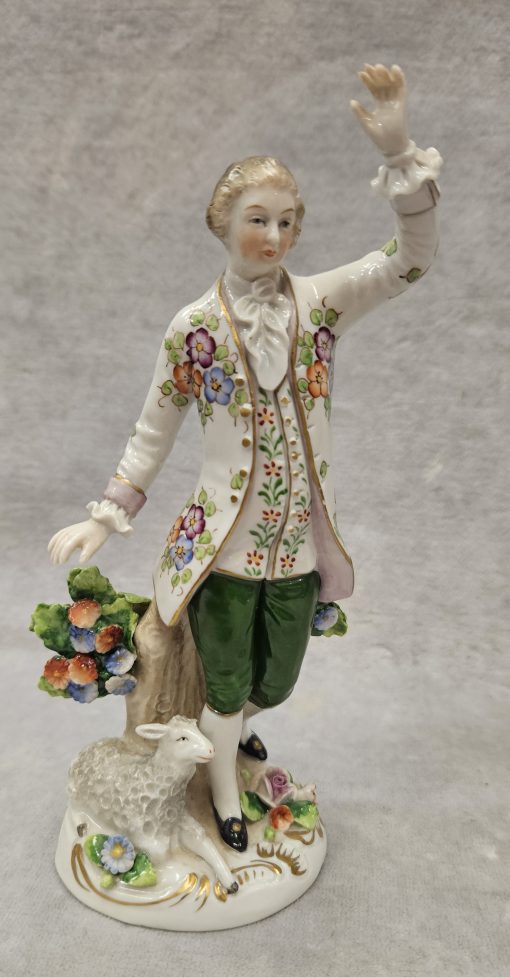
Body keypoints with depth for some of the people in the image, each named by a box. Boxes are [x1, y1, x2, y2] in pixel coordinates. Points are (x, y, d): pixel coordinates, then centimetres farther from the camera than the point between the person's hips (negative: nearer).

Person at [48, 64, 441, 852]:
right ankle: (225, 797, 45)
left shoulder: (321, 302, -1)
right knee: (226, 684, 14)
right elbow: (154, 433, -1)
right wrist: (108, 516, -3)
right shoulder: (194, 327, -7)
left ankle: (229, 723, 59)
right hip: (223, 541, -2)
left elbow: (411, 259, -13)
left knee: (275, 682, 22)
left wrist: (400, 154, -26)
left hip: (299, 541, 3)